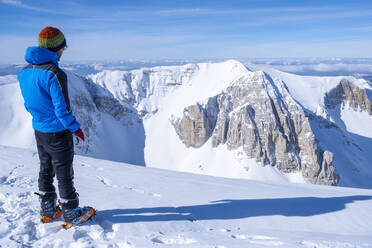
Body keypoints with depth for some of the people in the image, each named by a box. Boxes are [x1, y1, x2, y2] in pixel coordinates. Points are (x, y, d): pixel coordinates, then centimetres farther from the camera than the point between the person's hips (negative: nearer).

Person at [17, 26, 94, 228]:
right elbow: (62, 107, -23)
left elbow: (28, 104, 10)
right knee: (64, 174, 7)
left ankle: (48, 211, 35)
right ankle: (71, 214, 22)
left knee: (46, 171, 20)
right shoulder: (54, 74, -25)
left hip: (39, 131, 7)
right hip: (58, 132, -7)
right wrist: (75, 128, -10)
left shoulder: (25, 72, 1)